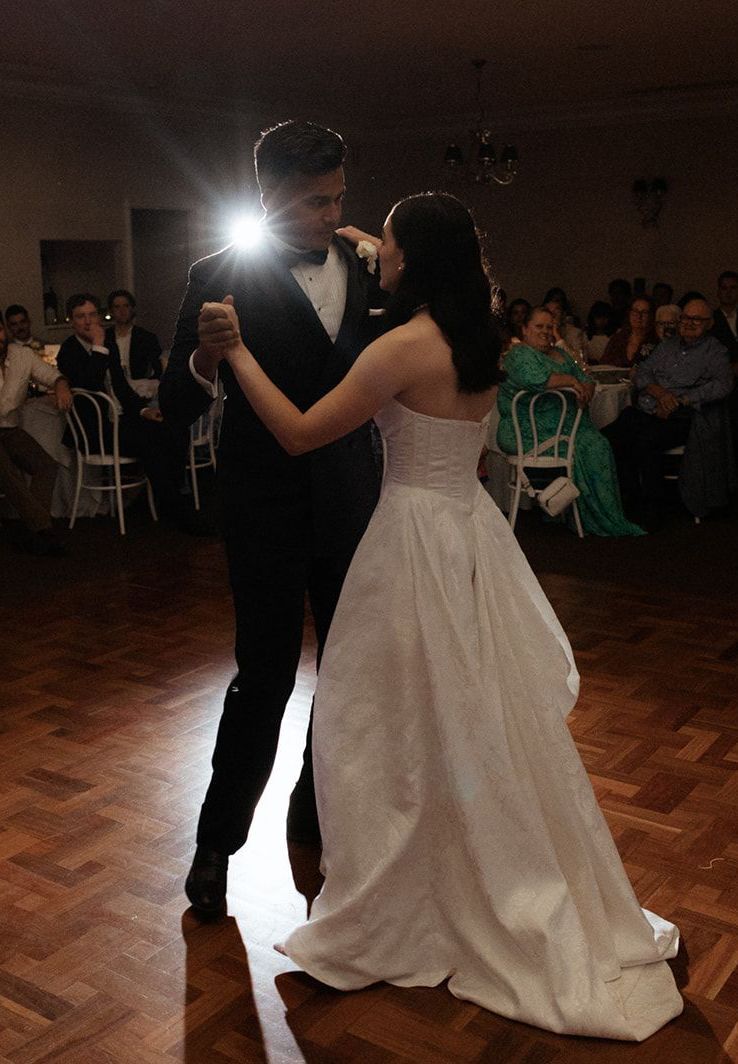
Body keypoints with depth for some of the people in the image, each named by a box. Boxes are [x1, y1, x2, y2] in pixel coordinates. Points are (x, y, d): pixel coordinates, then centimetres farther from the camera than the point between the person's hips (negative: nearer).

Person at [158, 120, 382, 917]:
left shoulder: (363, 269, 3)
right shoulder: (223, 277, -11)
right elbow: (176, 404, -14)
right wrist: (203, 366, -35)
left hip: (350, 504, 5)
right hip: (267, 510, -5)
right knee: (266, 675, 1)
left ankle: (317, 814, 36)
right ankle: (216, 843, 21)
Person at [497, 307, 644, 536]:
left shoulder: (560, 354, 23)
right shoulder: (520, 354, -3)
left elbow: (587, 381, 21)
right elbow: (537, 379, -24)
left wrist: (586, 389, -4)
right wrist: (571, 381, -12)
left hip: (567, 425, 8)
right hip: (530, 430, -7)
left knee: (598, 443, -18)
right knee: (582, 448, -24)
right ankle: (600, 518, -12)